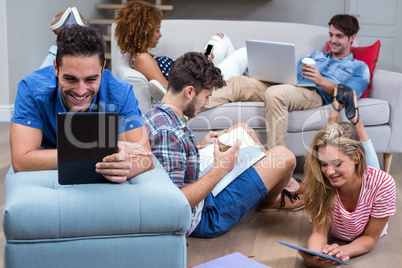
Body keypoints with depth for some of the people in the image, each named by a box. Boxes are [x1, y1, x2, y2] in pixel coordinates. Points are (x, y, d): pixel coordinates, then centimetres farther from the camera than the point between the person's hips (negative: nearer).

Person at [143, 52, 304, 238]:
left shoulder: (153, 116, -1)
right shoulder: (167, 133, -31)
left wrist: (199, 147, 8)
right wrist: (219, 171, -28)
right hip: (204, 218, -10)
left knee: (242, 129, 18)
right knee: (284, 156, -10)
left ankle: (289, 183, 32)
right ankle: (269, 200, 25)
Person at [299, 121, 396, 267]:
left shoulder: (383, 184, -35)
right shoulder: (321, 184, -31)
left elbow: (370, 238, -26)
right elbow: (319, 233, -30)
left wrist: (342, 251, -49)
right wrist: (312, 257, -55)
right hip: (332, 238, 2)